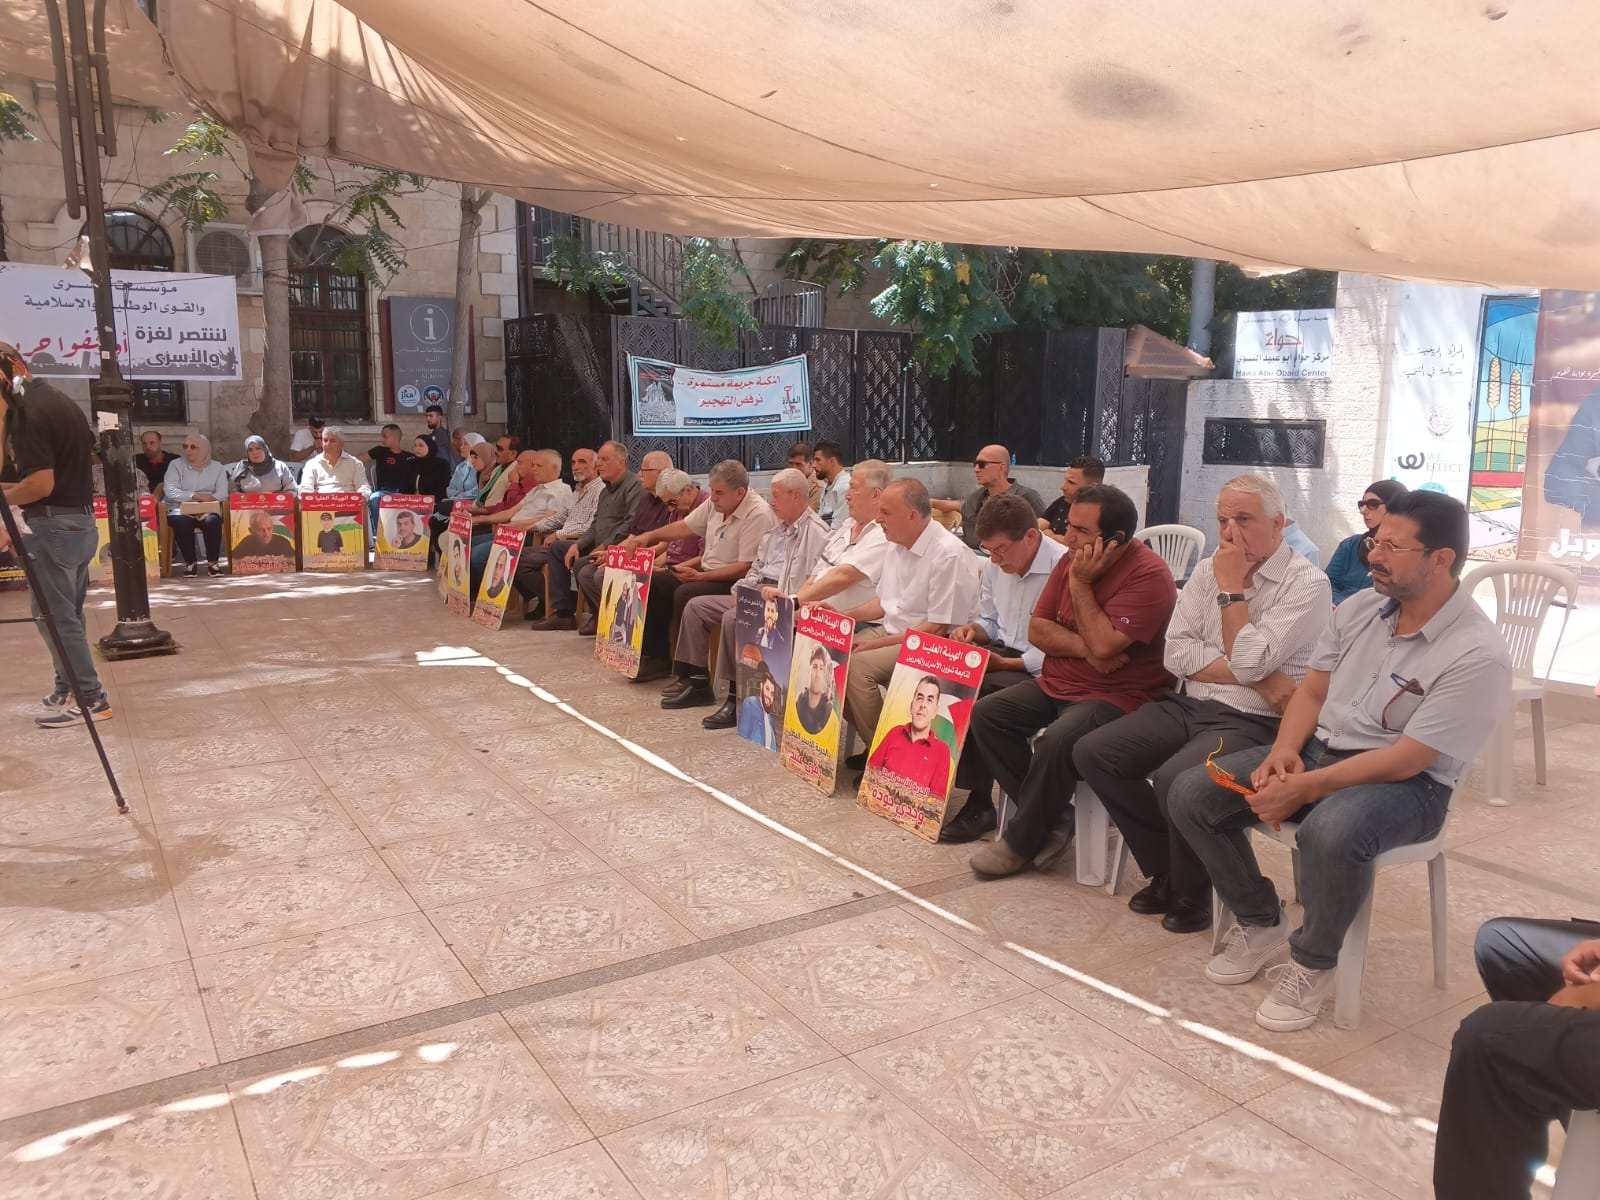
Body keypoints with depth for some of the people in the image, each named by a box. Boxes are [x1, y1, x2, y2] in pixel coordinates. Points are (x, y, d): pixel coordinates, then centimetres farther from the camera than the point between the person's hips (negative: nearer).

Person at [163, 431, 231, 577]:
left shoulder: (217, 467, 11)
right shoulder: (175, 465, 8)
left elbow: (222, 494, -3)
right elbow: (170, 491, -7)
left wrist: (206, 503, -21)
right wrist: (196, 496, -19)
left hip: (207, 511, 0)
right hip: (181, 510, 0)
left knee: (212, 521, -34)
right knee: (181, 522, -34)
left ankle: (213, 562, -19)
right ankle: (190, 562, -19)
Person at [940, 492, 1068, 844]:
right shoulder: (996, 565, 6)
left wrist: (1006, 663, -24)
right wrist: (972, 629, -4)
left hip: (1039, 671, -8)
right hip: (1002, 653, 8)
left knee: (978, 696, -30)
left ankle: (979, 804, -17)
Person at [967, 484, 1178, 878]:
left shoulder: (1148, 575, -18)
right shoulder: (1072, 561, 5)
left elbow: (1103, 644, -25)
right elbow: (1037, 630, 2)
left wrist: (1080, 584, -19)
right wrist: (1085, 649, -14)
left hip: (1116, 696, -8)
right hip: (1055, 684, 8)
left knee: (1055, 742, -33)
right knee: (984, 714, -8)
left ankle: (1022, 841, -9)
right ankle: (1052, 816, -4)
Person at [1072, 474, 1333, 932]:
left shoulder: (1307, 583, -8)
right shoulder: (1208, 570, 10)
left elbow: (1249, 662, -20)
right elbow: (1177, 654, 0)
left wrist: (1231, 588, -11)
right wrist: (1257, 678, -12)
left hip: (1252, 723, -7)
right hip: (1188, 706, 7)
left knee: (1174, 779, -32)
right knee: (1092, 753, -8)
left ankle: (1192, 891, -2)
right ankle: (1166, 871, 7)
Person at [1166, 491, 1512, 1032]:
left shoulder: (1477, 654, -18)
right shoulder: (1359, 607, 2)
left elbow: (1407, 759, -21)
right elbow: (1311, 690, 8)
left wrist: (1305, 789, -24)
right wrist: (1283, 753, -12)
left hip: (1406, 784, -7)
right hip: (1317, 748, 7)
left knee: (1329, 833, -40)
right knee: (1190, 795, -9)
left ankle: (1312, 965, -10)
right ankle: (1262, 923, 12)